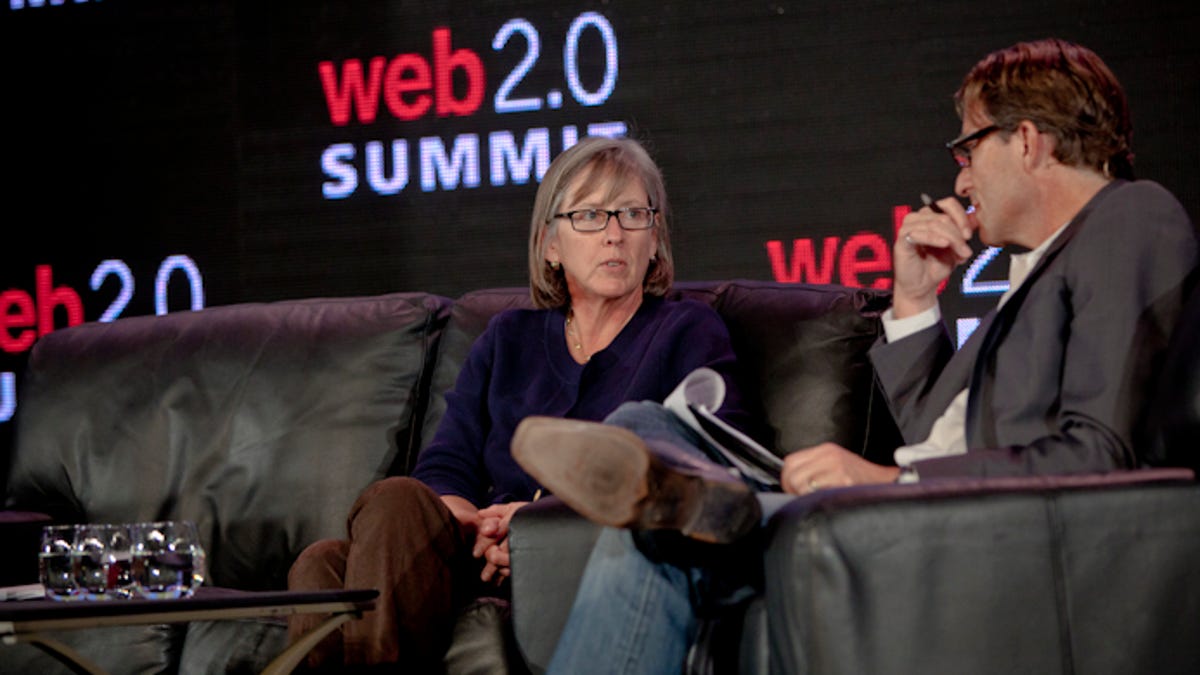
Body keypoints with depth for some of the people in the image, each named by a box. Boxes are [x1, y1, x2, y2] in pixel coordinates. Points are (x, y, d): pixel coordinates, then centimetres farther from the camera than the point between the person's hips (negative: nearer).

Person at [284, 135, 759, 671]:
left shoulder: (689, 333, 14)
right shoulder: (508, 339, 27)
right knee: (324, 562, -30)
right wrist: (470, 523, -12)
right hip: (492, 561, 4)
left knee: (396, 504, -31)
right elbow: (444, 466, 15)